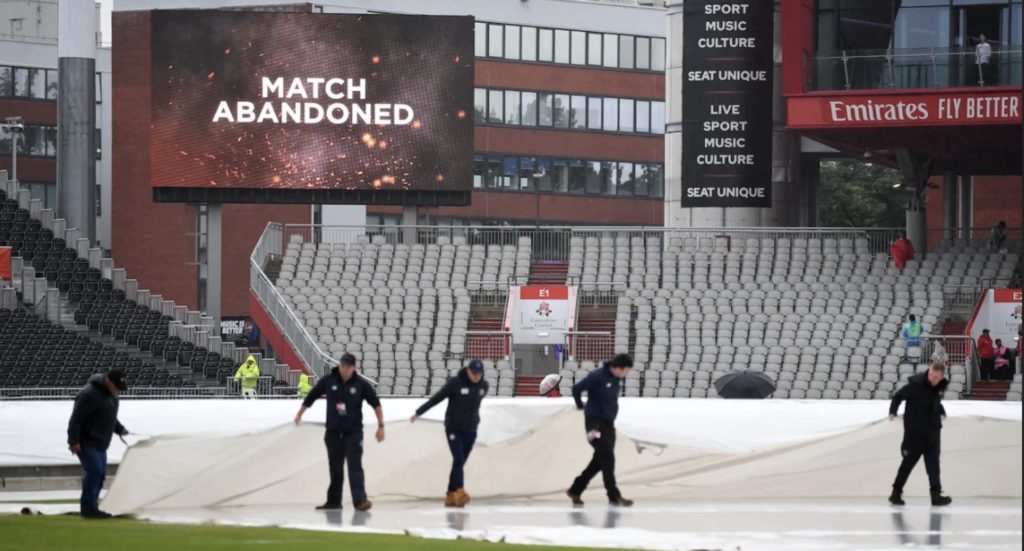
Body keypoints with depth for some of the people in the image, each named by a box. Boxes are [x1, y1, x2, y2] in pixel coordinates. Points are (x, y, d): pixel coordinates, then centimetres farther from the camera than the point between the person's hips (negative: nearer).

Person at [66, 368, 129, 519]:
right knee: (95, 471, -18)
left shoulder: (110, 394, 11)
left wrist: (119, 429, 18)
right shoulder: (90, 394, -21)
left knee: (100, 474, 9)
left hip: (99, 443, 10)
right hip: (86, 443, -10)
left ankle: (90, 508, 16)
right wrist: (73, 441, -25)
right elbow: (76, 418, -23)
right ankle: (89, 508, -15)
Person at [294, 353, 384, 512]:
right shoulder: (328, 381, -3)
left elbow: (376, 404, 0)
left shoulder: (361, 384, -7)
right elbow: (311, 397, 11)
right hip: (333, 432, 2)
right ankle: (333, 501, 18)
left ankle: (360, 500, -19)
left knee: (355, 466, -11)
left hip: (353, 432, -2)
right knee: (335, 468, 9)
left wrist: (381, 426, -3)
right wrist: (299, 414, 20)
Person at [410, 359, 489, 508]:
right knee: (458, 460, -17)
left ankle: (451, 495, 10)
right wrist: (419, 412, -3)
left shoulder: (483, 386, -2)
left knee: (460, 463, 6)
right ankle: (460, 492, -24)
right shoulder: (455, 383, -15)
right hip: (454, 429, -4)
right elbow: (436, 398, -9)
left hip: (470, 431, 4)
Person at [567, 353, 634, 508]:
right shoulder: (598, 376, -19)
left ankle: (575, 490, 21)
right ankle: (614, 496, -11)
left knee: (600, 461, 10)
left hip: (609, 423, 8)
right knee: (607, 459, -12)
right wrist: (580, 405, 3)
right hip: (595, 422, -8)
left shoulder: (618, 378, 5)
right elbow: (577, 388, -13)